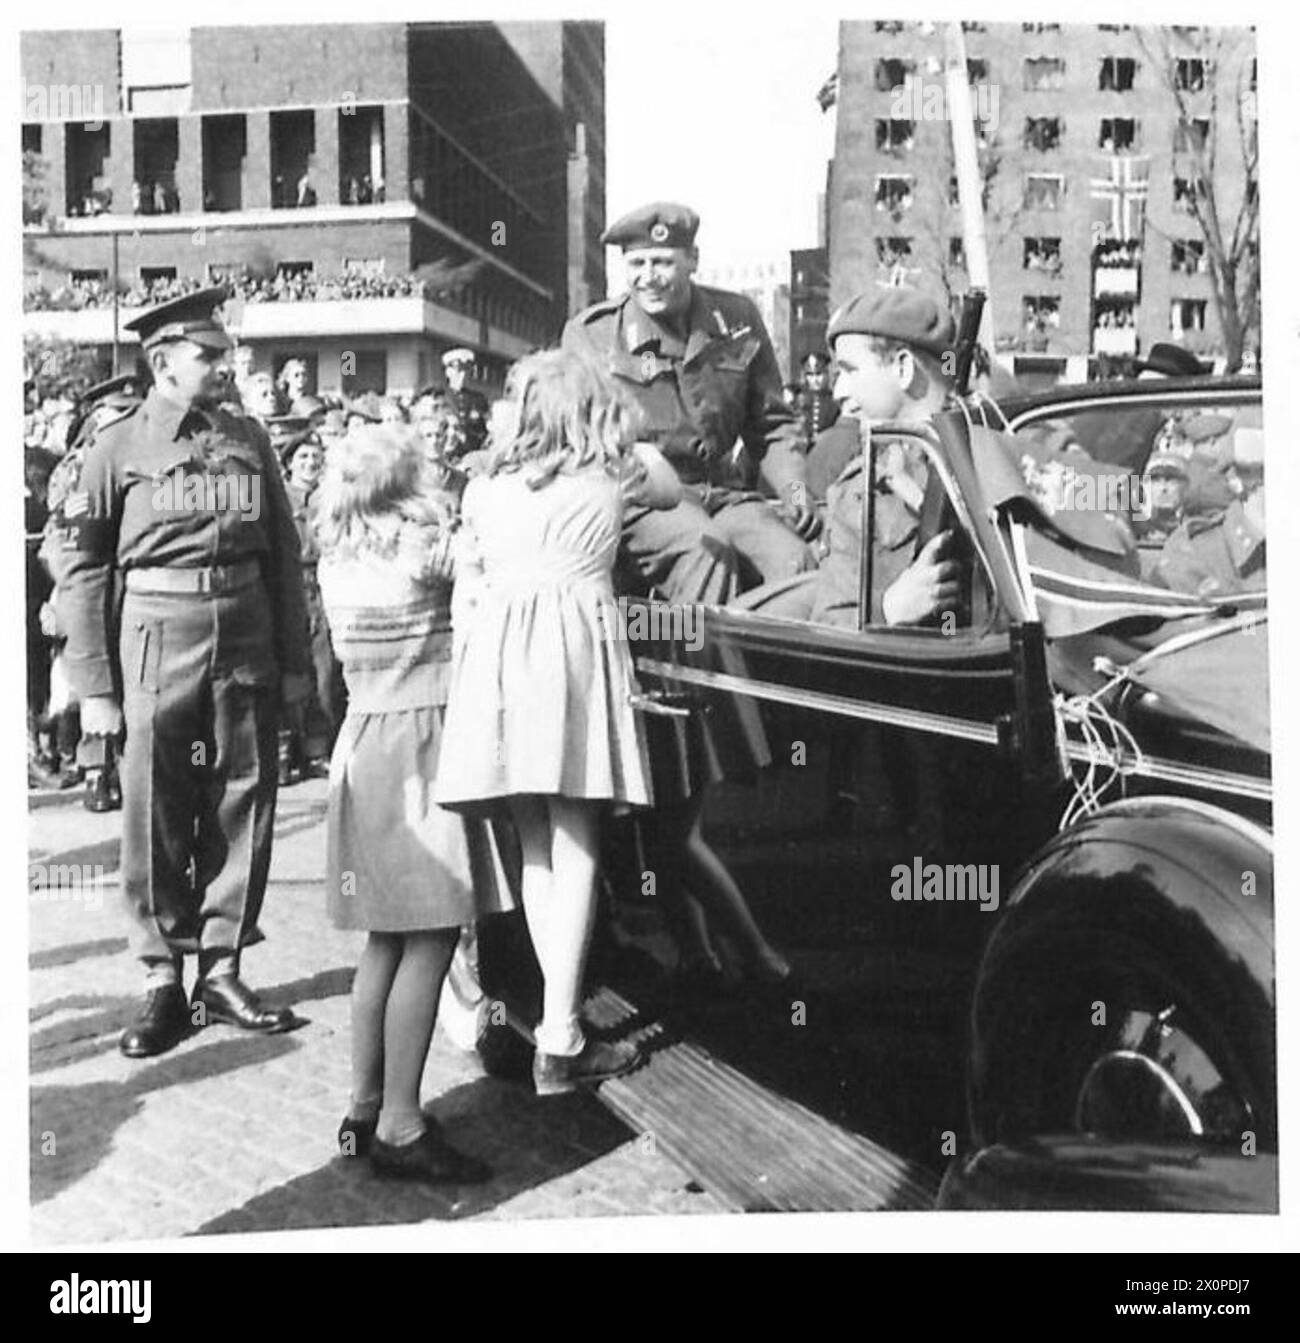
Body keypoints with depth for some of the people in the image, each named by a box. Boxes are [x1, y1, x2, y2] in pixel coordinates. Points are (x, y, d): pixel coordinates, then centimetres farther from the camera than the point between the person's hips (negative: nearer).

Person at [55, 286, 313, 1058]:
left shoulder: (249, 441, 8)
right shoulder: (118, 449, -1)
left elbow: (284, 556, 10)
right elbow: (83, 571, -1)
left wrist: (295, 661, 6)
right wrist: (95, 688, -6)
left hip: (247, 647, 3)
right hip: (158, 646, -3)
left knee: (241, 810, 7)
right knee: (156, 817, 2)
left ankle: (222, 970, 19)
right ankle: (165, 980, 15)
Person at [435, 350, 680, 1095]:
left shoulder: (486, 486, 16)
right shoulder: (615, 472, 12)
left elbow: (466, 589, 15)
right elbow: (671, 489, 34)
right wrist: (625, 440, 45)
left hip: (497, 650, 3)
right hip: (578, 642, -2)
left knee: (536, 850, 9)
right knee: (575, 849, -2)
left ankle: (562, 1021, 12)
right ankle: (560, 1042, -4)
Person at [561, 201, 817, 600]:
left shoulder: (737, 319, 13)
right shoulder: (591, 333, 6)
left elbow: (771, 424, 21)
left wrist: (793, 488, 2)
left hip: (727, 493, 3)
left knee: (794, 560, -26)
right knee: (709, 552, -34)